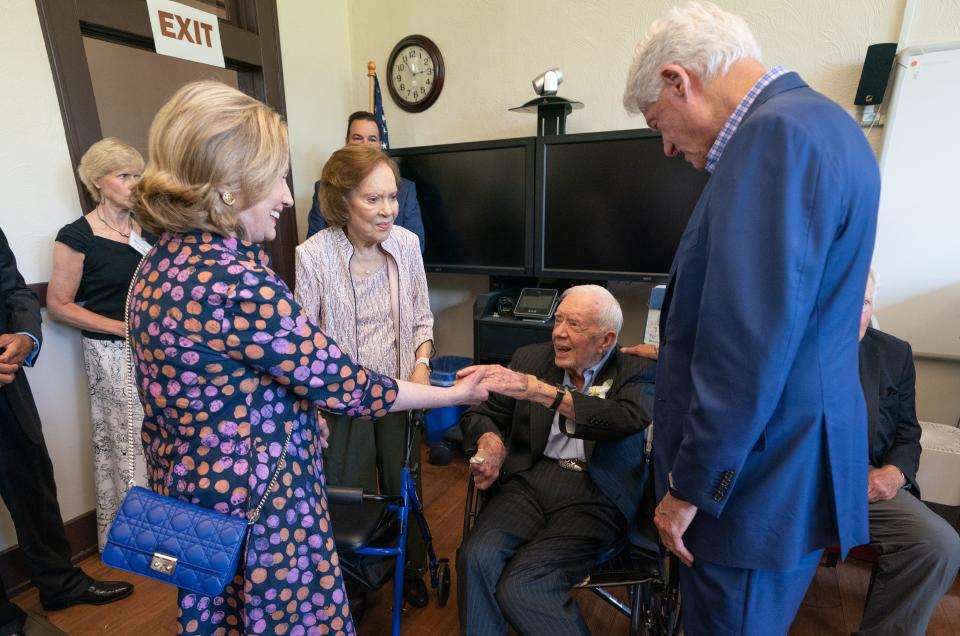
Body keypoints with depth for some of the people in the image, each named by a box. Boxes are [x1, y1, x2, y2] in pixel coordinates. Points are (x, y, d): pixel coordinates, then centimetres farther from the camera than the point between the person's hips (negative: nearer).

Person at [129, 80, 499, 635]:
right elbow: (345, 384, -23)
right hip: (258, 505, -9)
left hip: (191, 489, 9)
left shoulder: (162, 263, 0)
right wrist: (457, 394, -12)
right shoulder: (237, 281, -29)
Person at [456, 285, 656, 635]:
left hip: (594, 497, -3)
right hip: (530, 481, 3)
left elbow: (628, 419, -21)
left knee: (519, 586, -22)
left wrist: (540, 391, -27)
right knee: (476, 558, -24)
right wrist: (490, 440, -11)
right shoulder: (530, 359, 9)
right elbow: (481, 413, 13)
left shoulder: (636, 373, 1)